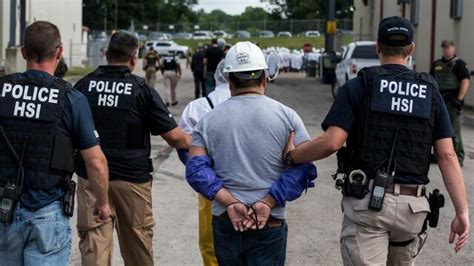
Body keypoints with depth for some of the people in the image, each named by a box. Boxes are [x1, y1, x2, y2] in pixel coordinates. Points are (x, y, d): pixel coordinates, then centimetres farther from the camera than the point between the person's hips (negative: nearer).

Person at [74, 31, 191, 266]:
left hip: (91, 176, 1)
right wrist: (192, 142, 13)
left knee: (93, 242, -1)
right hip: (132, 178, -1)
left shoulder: (83, 86, 0)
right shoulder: (142, 90, -7)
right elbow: (173, 136, -6)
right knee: (137, 243, 15)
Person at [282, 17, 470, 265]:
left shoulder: (358, 87, -1)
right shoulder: (430, 93, 7)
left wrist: (289, 157, 3)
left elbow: (331, 142, -13)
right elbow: (447, 156, 0)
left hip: (367, 201, -3)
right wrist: (462, 211, -1)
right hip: (412, 206, 3)